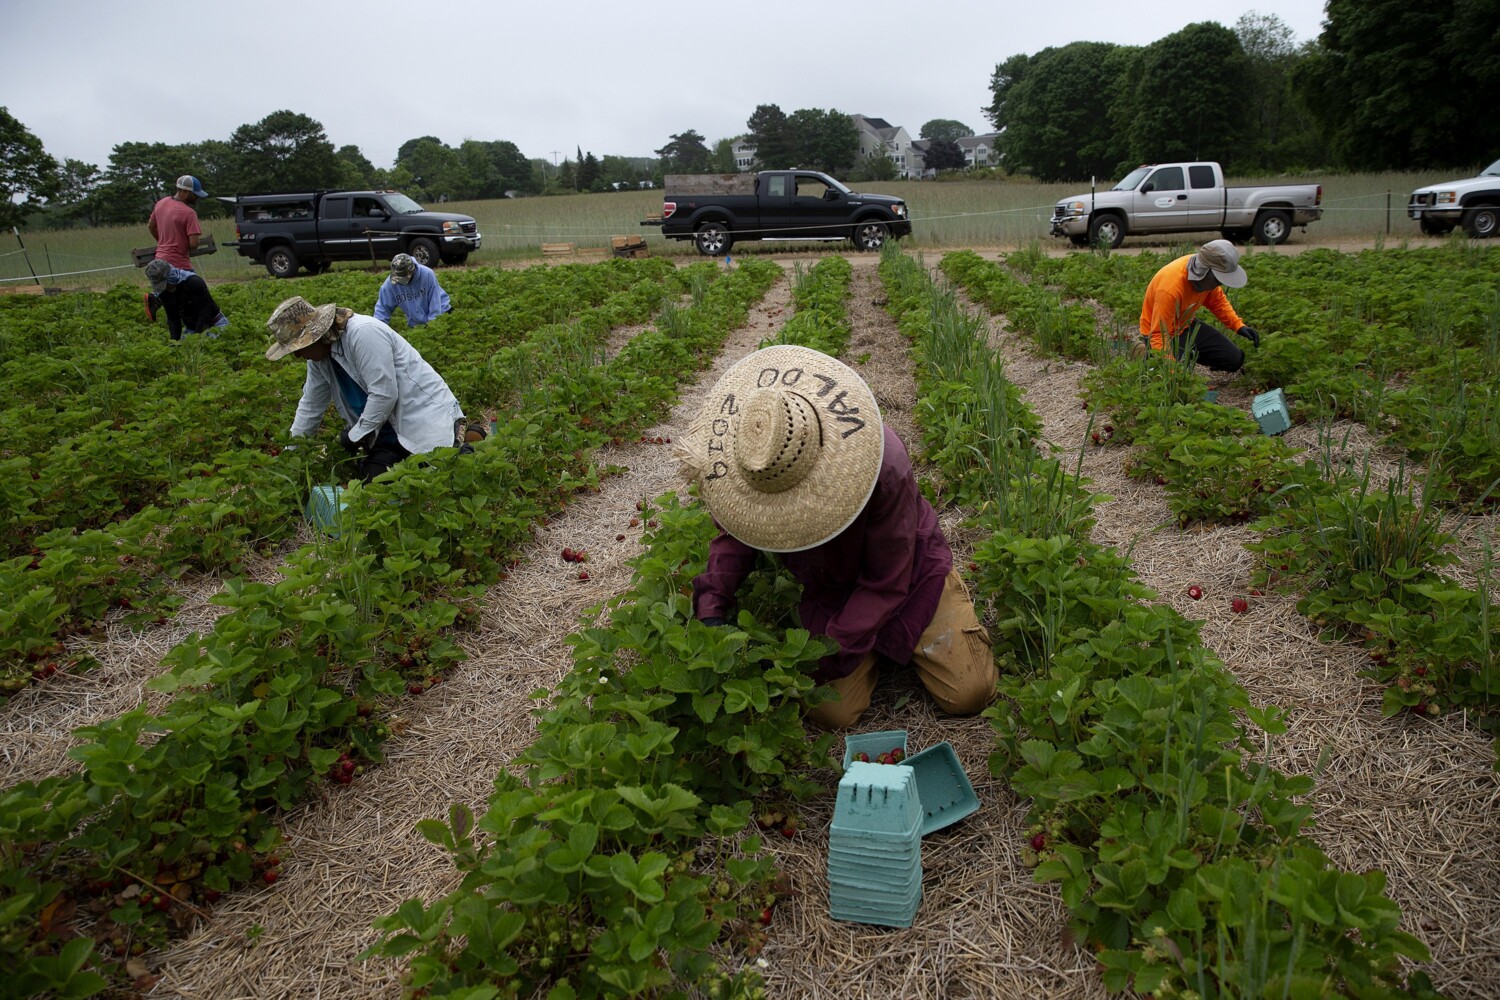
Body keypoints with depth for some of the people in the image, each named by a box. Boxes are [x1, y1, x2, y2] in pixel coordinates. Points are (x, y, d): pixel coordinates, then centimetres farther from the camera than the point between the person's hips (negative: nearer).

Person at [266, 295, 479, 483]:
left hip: (425, 416, -9)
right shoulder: (318, 355, 6)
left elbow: (384, 394, -23)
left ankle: (461, 436, 7)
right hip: (387, 429, 9)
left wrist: (356, 436, -12)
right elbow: (311, 405, 18)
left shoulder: (363, 333, -22)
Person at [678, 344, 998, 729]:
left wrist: (833, 654, -31)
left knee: (968, 694, -7)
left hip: (907, 575, -2)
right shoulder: (745, 461, -26)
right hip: (829, 591, 3)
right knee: (829, 713, -9)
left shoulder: (885, 468, -38)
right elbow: (735, 533, -10)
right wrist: (711, 606, -27)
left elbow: (886, 582, -27)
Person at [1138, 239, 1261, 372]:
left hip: (1188, 325, 7)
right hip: (1164, 333, -7)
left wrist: (1239, 325, -1)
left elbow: (1217, 300, 10)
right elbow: (1159, 335, -36)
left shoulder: (1206, 274, -13)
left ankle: (1188, 355, 21)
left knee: (1235, 359, 2)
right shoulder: (1171, 288, -36)